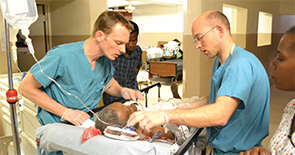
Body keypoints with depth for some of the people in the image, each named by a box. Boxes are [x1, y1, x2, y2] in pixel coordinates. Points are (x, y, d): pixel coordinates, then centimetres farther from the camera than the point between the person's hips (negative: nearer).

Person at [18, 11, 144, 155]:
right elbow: (26, 88, -17)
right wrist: (65, 112, -21)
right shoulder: (62, 56, -25)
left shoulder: (105, 59, -7)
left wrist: (122, 91, -8)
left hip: (87, 121, 4)